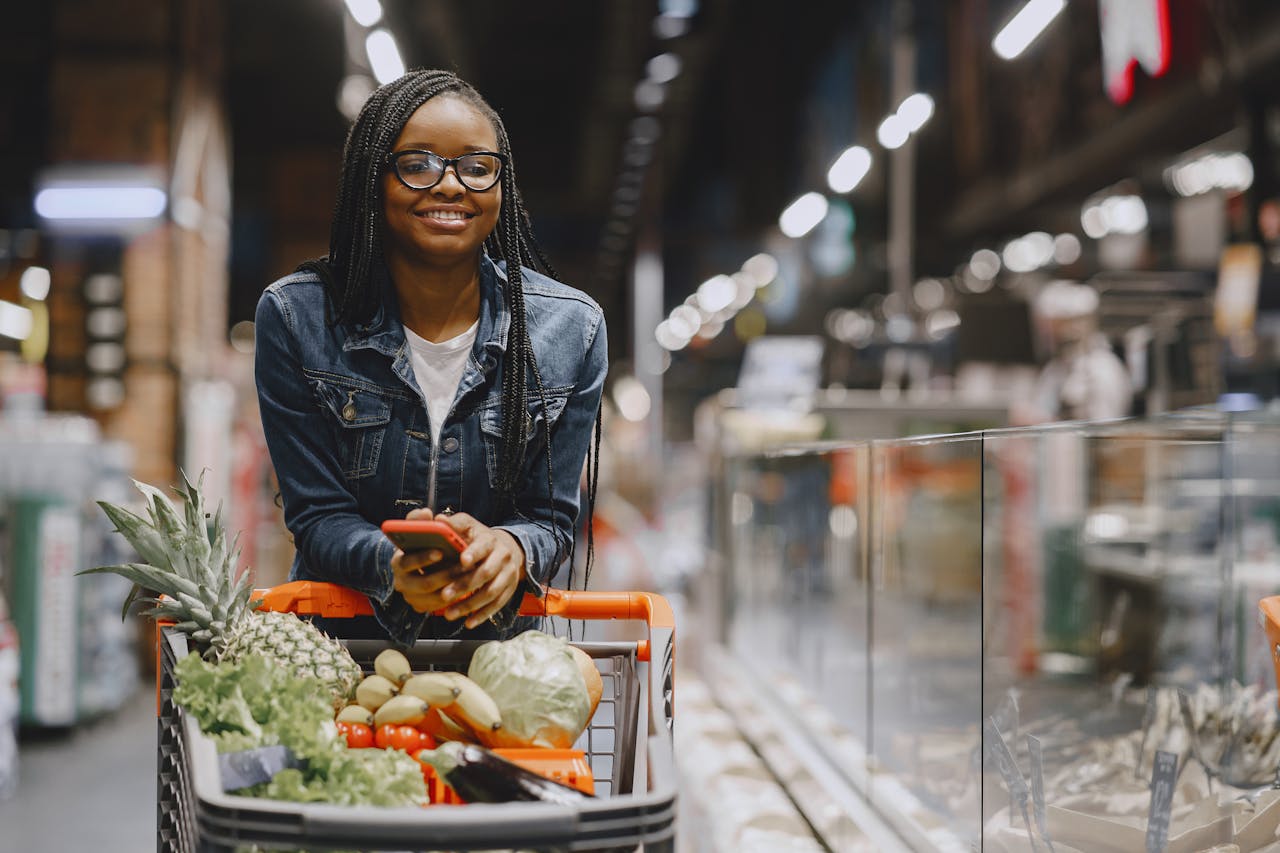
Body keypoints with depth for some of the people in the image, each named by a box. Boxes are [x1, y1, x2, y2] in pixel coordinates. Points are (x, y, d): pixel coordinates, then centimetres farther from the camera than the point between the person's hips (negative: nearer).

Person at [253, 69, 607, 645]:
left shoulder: (571, 329, -5)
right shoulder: (294, 318, -7)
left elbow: (551, 517, -2)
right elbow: (318, 516, -6)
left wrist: (508, 549, -25)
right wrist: (391, 567, -28)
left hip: (493, 640, 1)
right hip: (338, 640, -1)